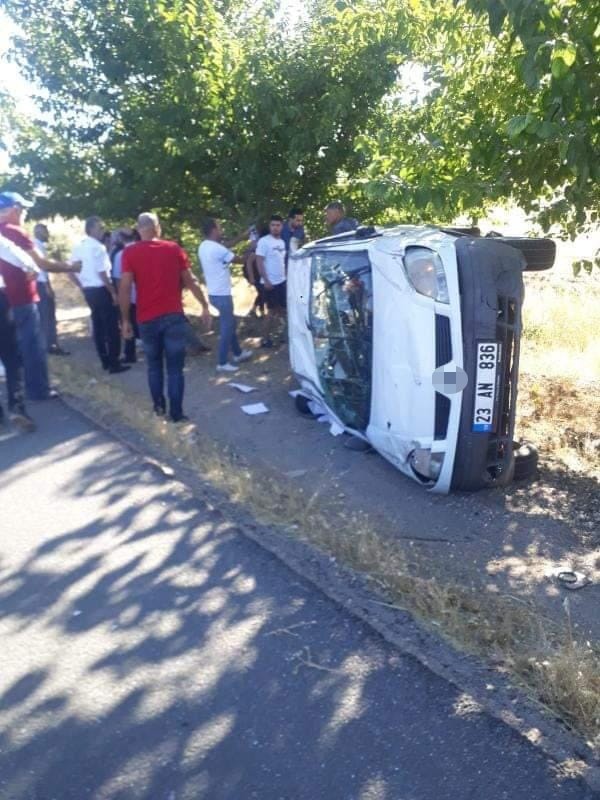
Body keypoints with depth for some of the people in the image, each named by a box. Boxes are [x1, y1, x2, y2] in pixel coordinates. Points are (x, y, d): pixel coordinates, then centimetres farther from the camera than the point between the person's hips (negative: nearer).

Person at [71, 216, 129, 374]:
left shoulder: (78, 247, 9)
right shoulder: (98, 247, -16)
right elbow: (102, 273, -20)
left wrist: (83, 287, 19)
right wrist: (113, 292, -15)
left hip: (88, 290, 8)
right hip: (101, 290, -8)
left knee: (98, 325, 15)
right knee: (111, 327, -1)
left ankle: (105, 361, 22)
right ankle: (114, 363, 1)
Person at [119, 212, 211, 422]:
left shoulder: (130, 253, -2)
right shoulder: (174, 248, 3)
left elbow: (125, 289, -7)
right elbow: (190, 281, 6)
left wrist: (125, 320, 0)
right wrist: (204, 305, 15)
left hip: (147, 319, 0)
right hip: (174, 316, 0)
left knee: (154, 365, 19)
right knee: (175, 368, 3)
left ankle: (159, 406, 24)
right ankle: (176, 413, 3)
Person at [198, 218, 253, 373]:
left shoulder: (204, 246, 6)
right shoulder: (217, 249, -21)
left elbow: (226, 246, 20)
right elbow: (239, 260, -10)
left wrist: (242, 237, 22)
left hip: (214, 293, 10)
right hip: (222, 294, -10)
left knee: (230, 324, 22)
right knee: (227, 328, 0)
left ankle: (238, 354, 35)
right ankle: (222, 363, 6)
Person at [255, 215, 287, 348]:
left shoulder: (282, 242, 11)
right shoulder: (264, 241, -12)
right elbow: (259, 262, -15)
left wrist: (285, 276, 14)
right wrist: (266, 280, -20)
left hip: (282, 281, 8)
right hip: (270, 282, -8)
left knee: (282, 309, 11)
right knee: (272, 310, -2)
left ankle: (269, 332, 21)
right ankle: (265, 338, 8)